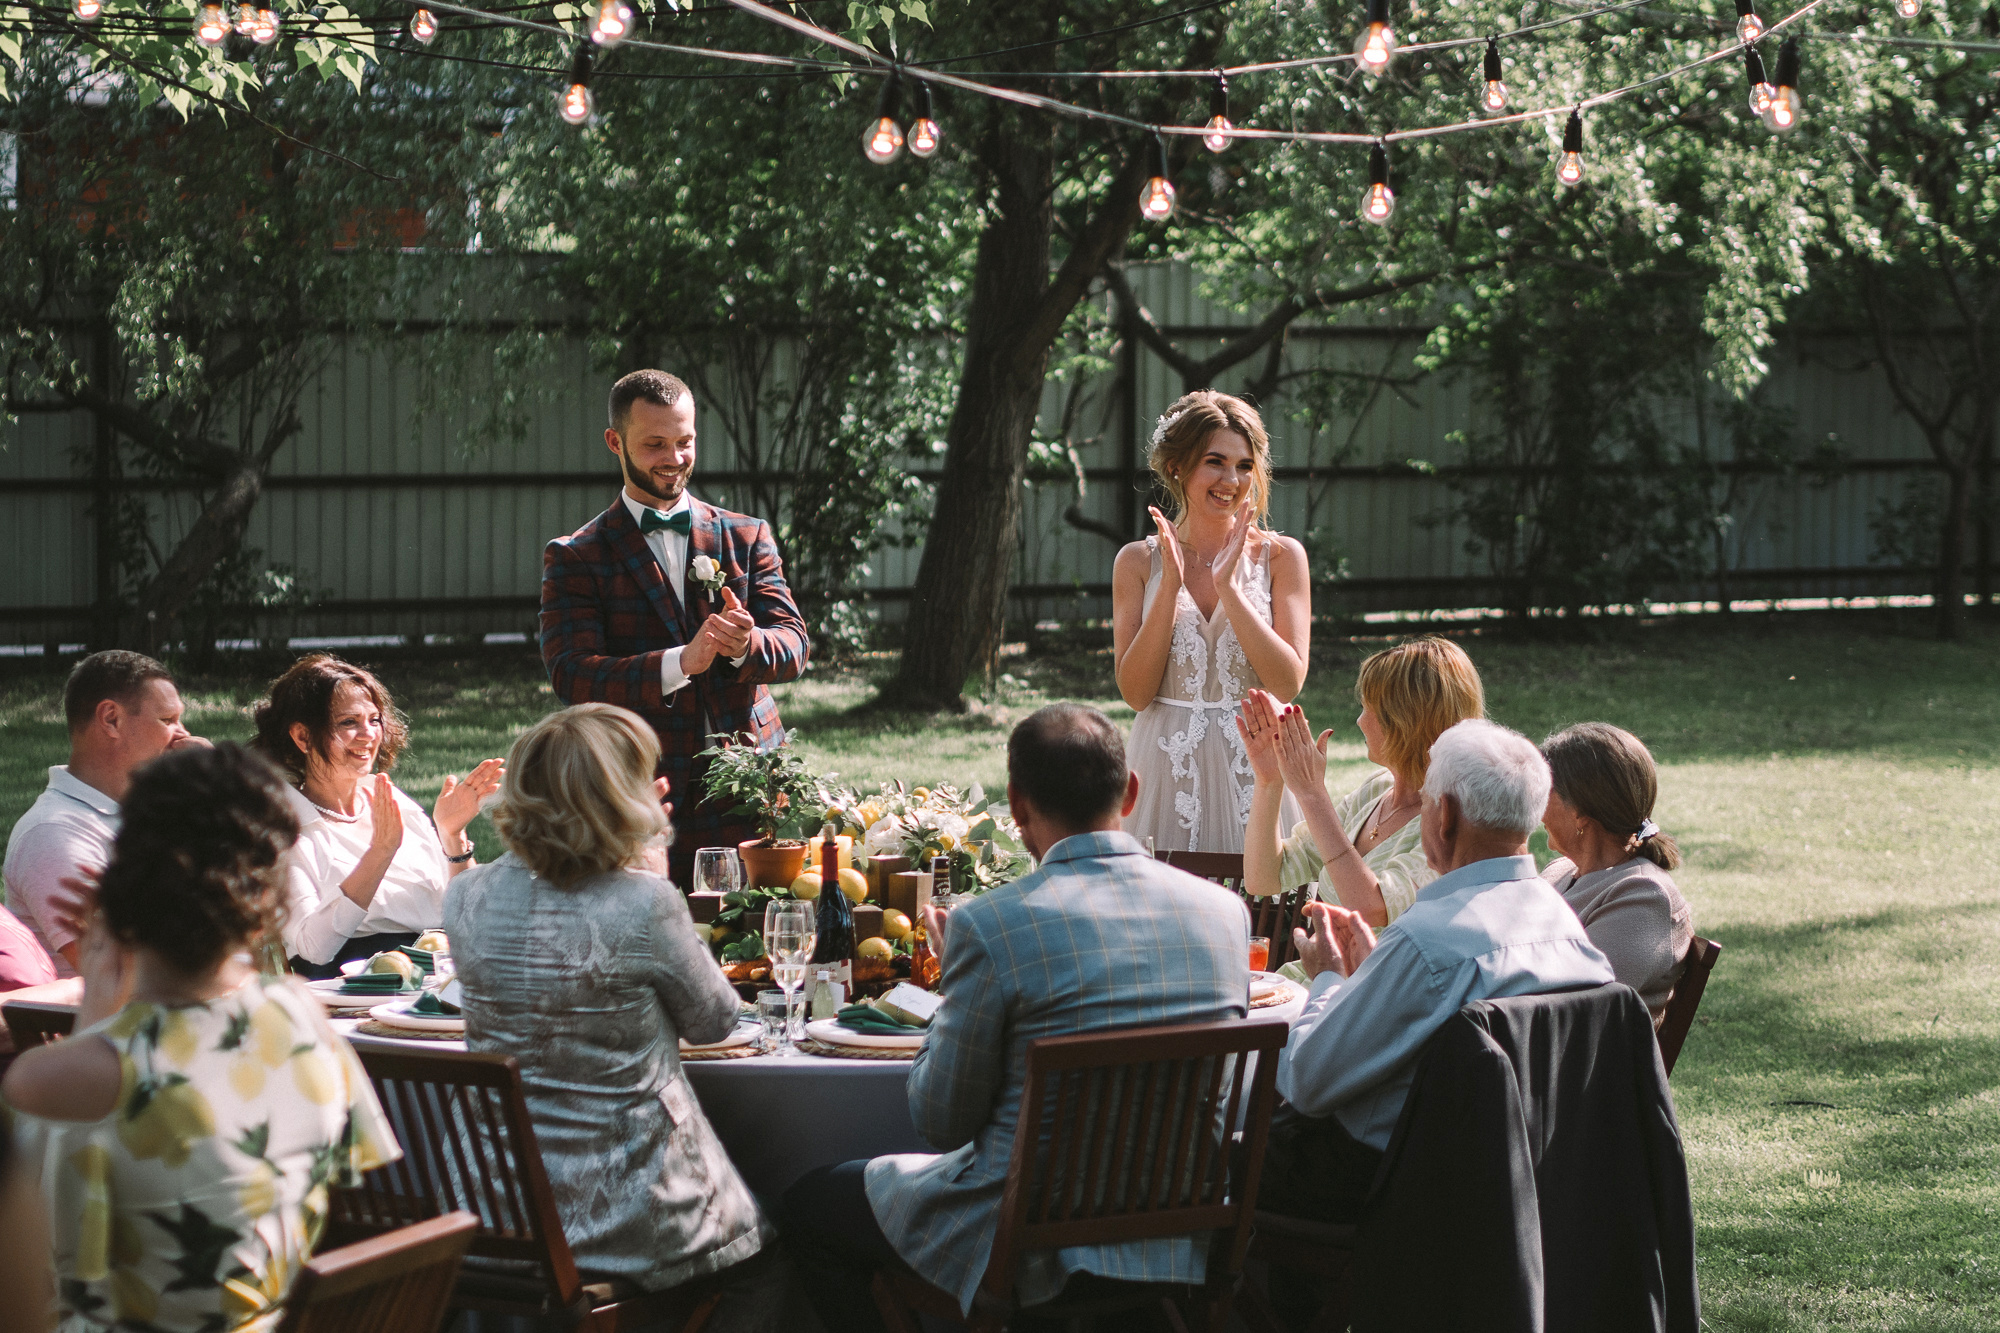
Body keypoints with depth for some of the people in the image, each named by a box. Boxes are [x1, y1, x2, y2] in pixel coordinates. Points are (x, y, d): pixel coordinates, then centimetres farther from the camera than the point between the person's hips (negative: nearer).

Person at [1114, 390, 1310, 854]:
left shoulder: (1280, 556, 2)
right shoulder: (1138, 562, 4)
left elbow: (1288, 683, -9)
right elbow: (1135, 692, -4)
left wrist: (1228, 585, -13)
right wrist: (1170, 585, -11)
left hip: (1254, 767, 0)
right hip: (1167, 772, 0)